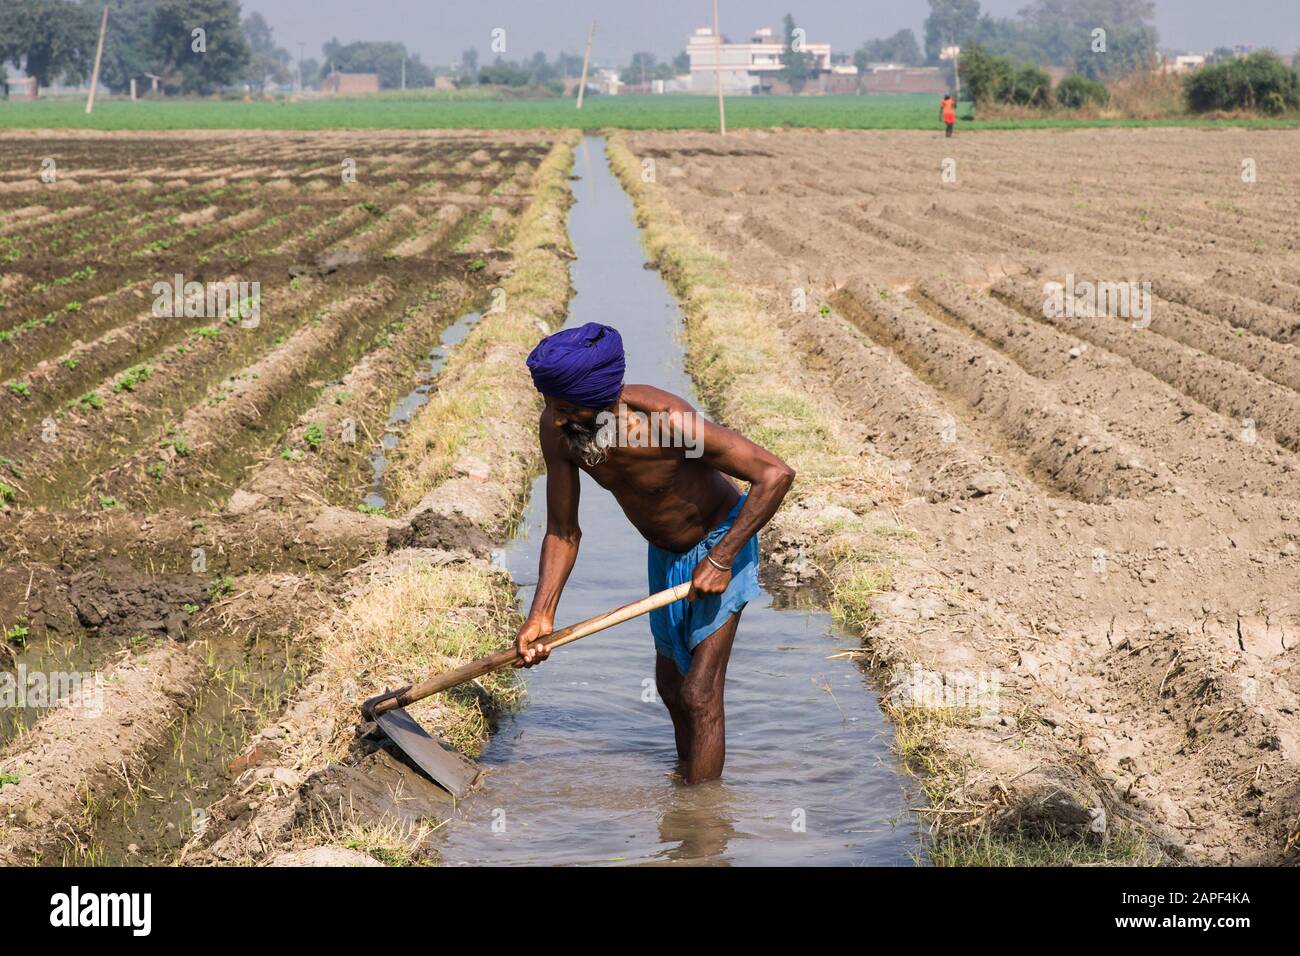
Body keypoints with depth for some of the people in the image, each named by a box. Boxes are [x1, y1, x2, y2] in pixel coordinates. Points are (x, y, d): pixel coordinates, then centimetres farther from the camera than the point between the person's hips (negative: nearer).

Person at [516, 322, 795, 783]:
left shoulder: (666, 419, -39)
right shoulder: (556, 428, -21)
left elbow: (776, 473, -34)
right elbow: (562, 532, -10)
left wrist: (721, 559, -31)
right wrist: (541, 616, -20)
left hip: (719, 544, -7)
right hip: (664, 554, 7)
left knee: (699, 696, -11)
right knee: (671, 688, 22)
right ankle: (689, 787, 43)